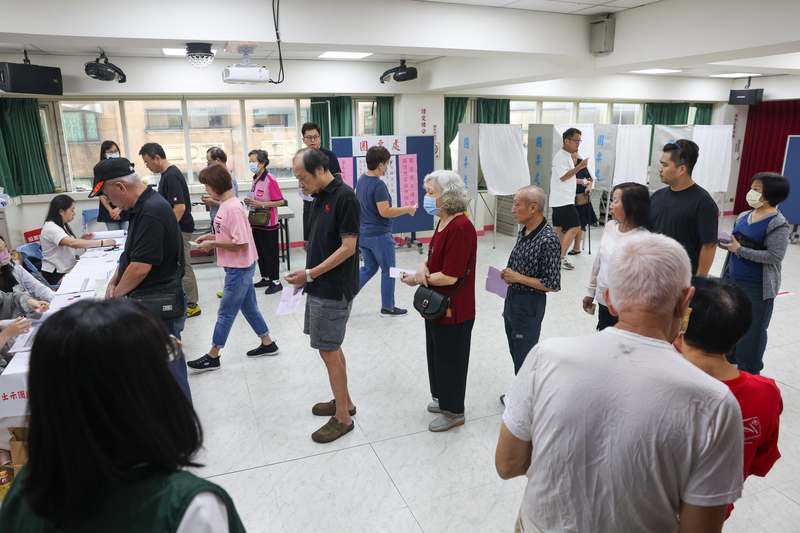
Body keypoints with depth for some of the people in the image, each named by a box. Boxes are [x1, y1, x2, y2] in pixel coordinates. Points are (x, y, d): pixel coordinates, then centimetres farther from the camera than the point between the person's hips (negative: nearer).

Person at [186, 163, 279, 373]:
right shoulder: (225, 204, 7)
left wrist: (213, 244, -17)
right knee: (249, 307, 18)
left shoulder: (232, 208, -23)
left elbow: (241, 243, -25)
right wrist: (212, 237, 5)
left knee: (225, 313, 3)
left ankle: (212, 357, 15)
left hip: (239, 268, -10)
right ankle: (267, 344, 30)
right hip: (240, 267, 10)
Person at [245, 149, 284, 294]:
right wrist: (250, 202, 2)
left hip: (268, 223, -9)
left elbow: (280, 201, -17)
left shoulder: (270, 179, -16)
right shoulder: (255, 179, 10)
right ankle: (266, 278, 28)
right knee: (260, 252, 16)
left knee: (271, 252, -1)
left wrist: (261, 204, -22)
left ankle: (276, 281, 9)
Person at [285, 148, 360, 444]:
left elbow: (348, 247, -20)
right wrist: (306, 277, 11)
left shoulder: (344, 197, -17)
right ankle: (344, 400, 33)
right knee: (330, 346, 18)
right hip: (320, 286, 9)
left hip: (335, 289, -9)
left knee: (329, 350, -2)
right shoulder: (320, 197, 11)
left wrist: (310, 273, -19)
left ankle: (343, 418, 12)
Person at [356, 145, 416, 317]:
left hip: (363, 233, 9)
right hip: (379, 235, -8)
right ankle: (387, 308, 20)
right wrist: (408, 209, -15)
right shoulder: (379, 185, -22)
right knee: (388, 271, 8)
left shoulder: (362, 179, 5)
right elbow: (385, 212, -25)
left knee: (369, 268, 21)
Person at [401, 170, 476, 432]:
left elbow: (450, 276, -27)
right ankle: (443, 399, 43)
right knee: (437, 354, 23)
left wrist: (416, 279, -15)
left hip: (453, 309, -10)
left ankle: (454, 412, 26)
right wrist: (423, 267, -8)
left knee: (450, 358, 7)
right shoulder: (443, 222, 6)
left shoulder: (460, 228, -25)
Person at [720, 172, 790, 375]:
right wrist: (720, 238, 2)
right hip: (733, 280, 7)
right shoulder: (744, 217, 7)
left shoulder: (777, 224, -15)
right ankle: (728, 361, 36)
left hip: (756, 287, -7)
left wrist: (740, 250, -24)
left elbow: (775, 256, -22)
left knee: (752, 329, 5)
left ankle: (749, 373, 20)